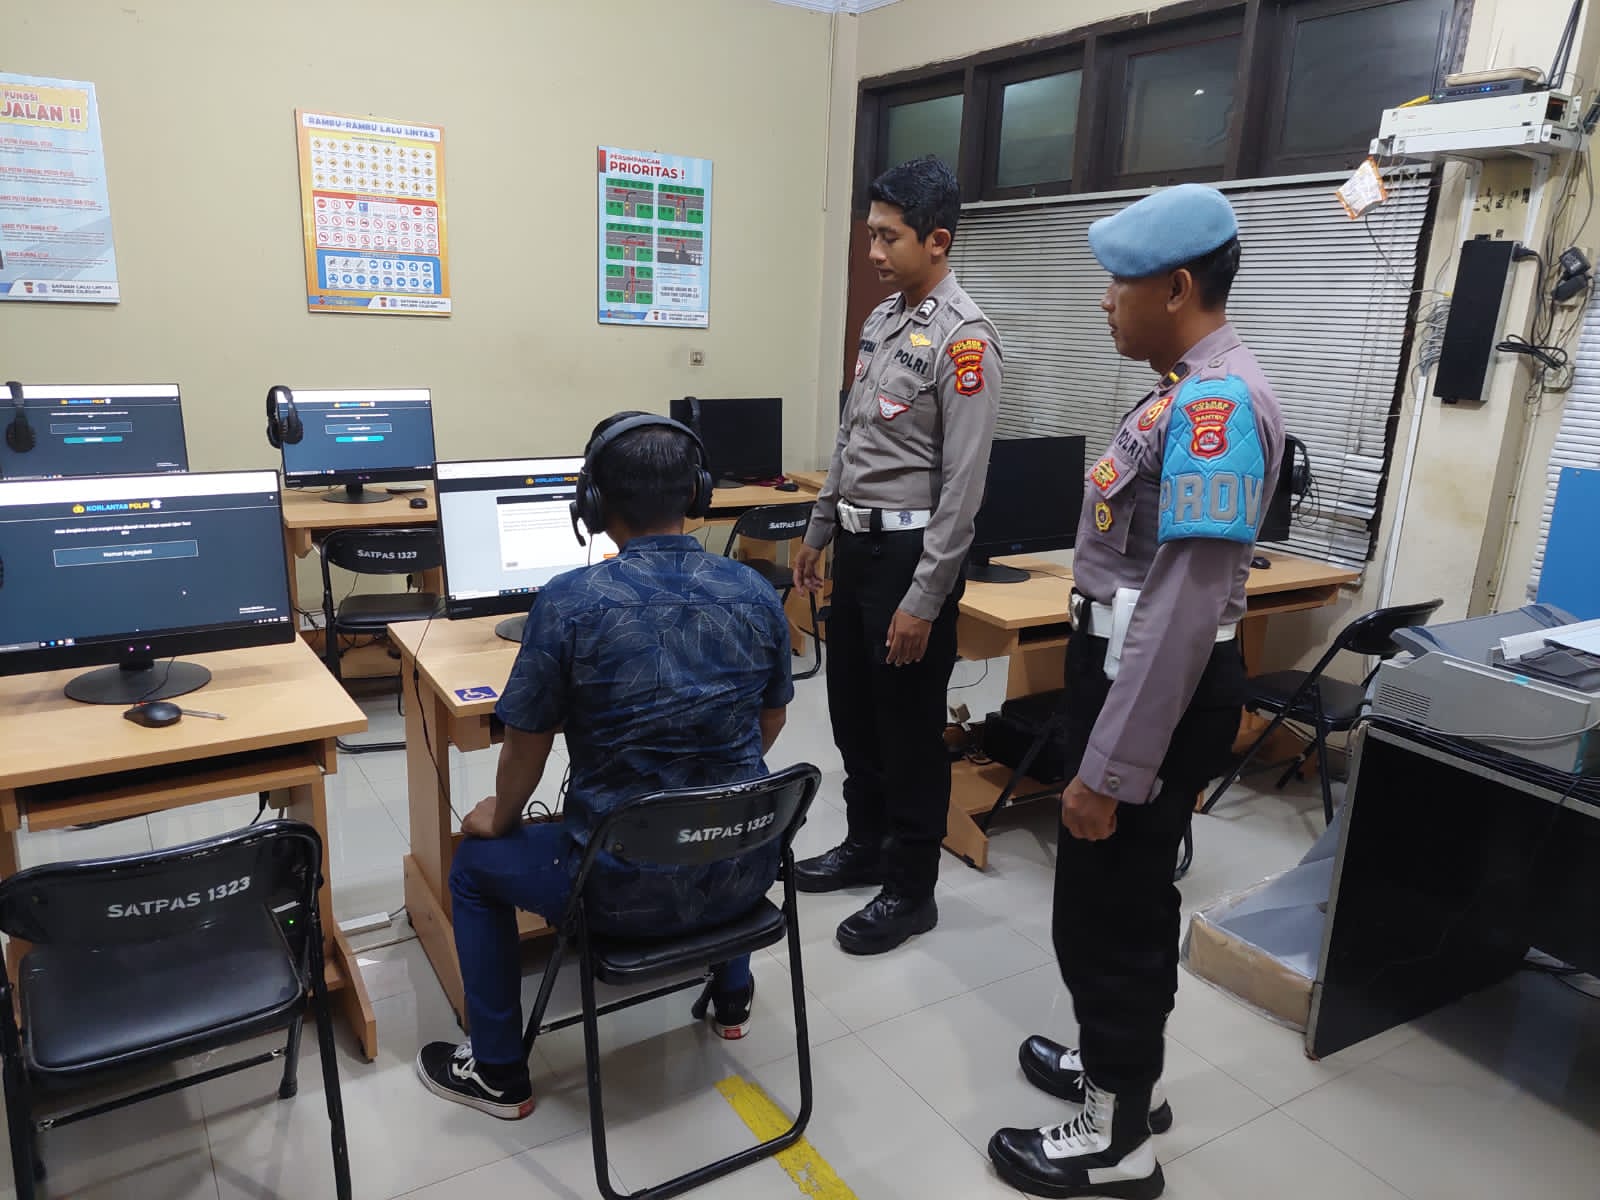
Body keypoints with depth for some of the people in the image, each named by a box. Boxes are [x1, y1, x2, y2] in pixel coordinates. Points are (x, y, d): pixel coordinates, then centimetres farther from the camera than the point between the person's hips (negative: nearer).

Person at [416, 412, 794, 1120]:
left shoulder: (569, 603, -18)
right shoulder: (755, 595, -5)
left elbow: (527, 745, -6)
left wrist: (499, 817, 15)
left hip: (627, 892, -4)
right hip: (745, 874, 5)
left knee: (475, 865, 23)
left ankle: (498, 1072, 33)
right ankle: (732, 997, 51)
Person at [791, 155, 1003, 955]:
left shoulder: (963, 339, -17)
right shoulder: (881, 319, 10)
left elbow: (963, 482, -20)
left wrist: (924, 599, -21)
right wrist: (819, 531, 19)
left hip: (910, 550, -8)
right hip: (856, 543, 9)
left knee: (909, 728, 4)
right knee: (853, 713, 19)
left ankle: (910, 890, 22)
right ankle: (865, 846, 38)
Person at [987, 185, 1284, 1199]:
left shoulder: (1215, 406, -23)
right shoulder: (1190, 390, 9)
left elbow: (1185, 609, -28)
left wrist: (1109, 771, -25)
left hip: (1161, 691, -10)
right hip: (1130, 670, 10)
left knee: (1109, 910, 5)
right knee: (1123, 898, 23)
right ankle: (1122, 1066, 44)